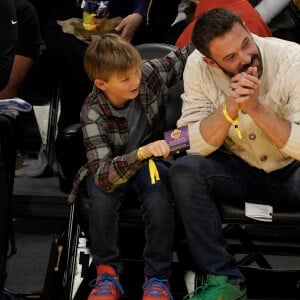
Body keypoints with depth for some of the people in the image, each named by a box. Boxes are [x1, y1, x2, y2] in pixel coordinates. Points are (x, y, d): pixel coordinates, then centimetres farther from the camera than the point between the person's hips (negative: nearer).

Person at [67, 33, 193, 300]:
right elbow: (103, 176, -38)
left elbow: (185, 57, -2)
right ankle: (107, 272, -10)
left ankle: (158, 278, -11)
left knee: (158, 201, -31)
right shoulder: (94, 114, -28)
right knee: (102, 198, -35)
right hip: (112, 168, -2)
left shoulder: (150, 75, -19)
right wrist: (142, 153, -54)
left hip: (151, 159, 2)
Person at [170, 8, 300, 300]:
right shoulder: (198, 67, -16)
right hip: (238, 170, 3)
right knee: (184, 171, -26)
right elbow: (193, 146, -19)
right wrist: (230, 108, -34)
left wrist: (255, 108, -38)